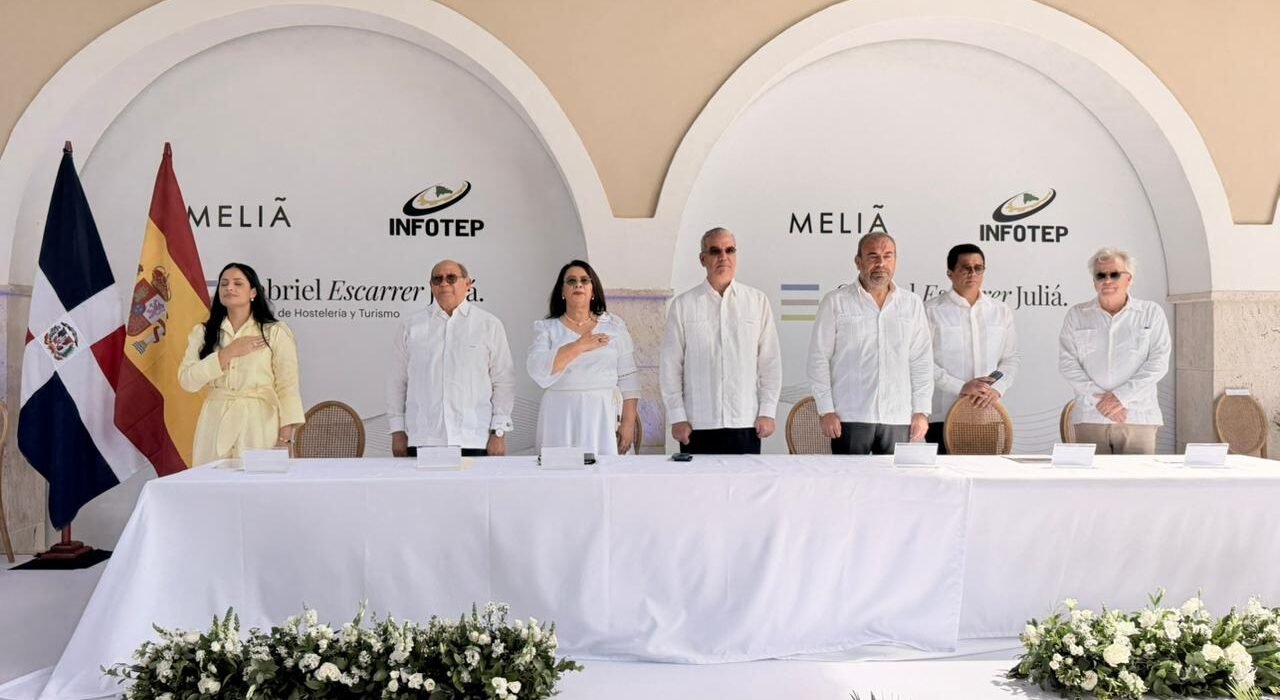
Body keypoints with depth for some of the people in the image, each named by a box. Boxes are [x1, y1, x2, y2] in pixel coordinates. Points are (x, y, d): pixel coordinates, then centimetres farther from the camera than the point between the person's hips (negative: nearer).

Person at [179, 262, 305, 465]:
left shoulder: (276, 333, 1)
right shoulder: (202, 333, 11)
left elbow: (287, 388, -3)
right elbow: (187, 380, -1)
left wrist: (285, 437, -11)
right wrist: (227, 353, -9)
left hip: (259, 424, -2)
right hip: (216, 425, 3)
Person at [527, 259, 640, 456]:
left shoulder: (614, 327, 9)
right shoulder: (547, 328, 8)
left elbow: (629, 380, 7)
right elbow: (537, 370, -9)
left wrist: (629, 422, 0)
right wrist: (579, 346, -13)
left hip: (601, 417, 1)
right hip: (560, 418, 0)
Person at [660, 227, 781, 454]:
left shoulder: (758, 301, 5)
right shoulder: (683, 305, 3)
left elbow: (770, 361, 6)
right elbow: (670, 365, 3)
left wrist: (767, 412, 2)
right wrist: (677, 417, 0)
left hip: (746, 424, 1)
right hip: (698, 426, 0)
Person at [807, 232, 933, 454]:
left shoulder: (912, 304, 11)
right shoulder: (835, 302, 3)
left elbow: (922, 362, 11)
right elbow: (819, 359, 1)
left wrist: (921, 412, 5)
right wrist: (826, 411, -5)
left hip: (899, 419, 2)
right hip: (850, 417, -2)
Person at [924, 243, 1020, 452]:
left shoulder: (1001, 311, 13)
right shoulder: (932, 311, -1)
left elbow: (1012, 358, 13)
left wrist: (996, 389, -5)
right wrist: (961, 387, -14)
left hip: (988, 413, 4)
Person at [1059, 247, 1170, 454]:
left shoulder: (1151, 313, 9)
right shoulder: (1077, 315, 11)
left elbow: (1159, 361, 1)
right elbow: (1067, 362, 3)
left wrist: (1121, 396, -9)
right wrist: (1098, 398, -8)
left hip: (1139, 416, 0)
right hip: (1090, 416, 1)